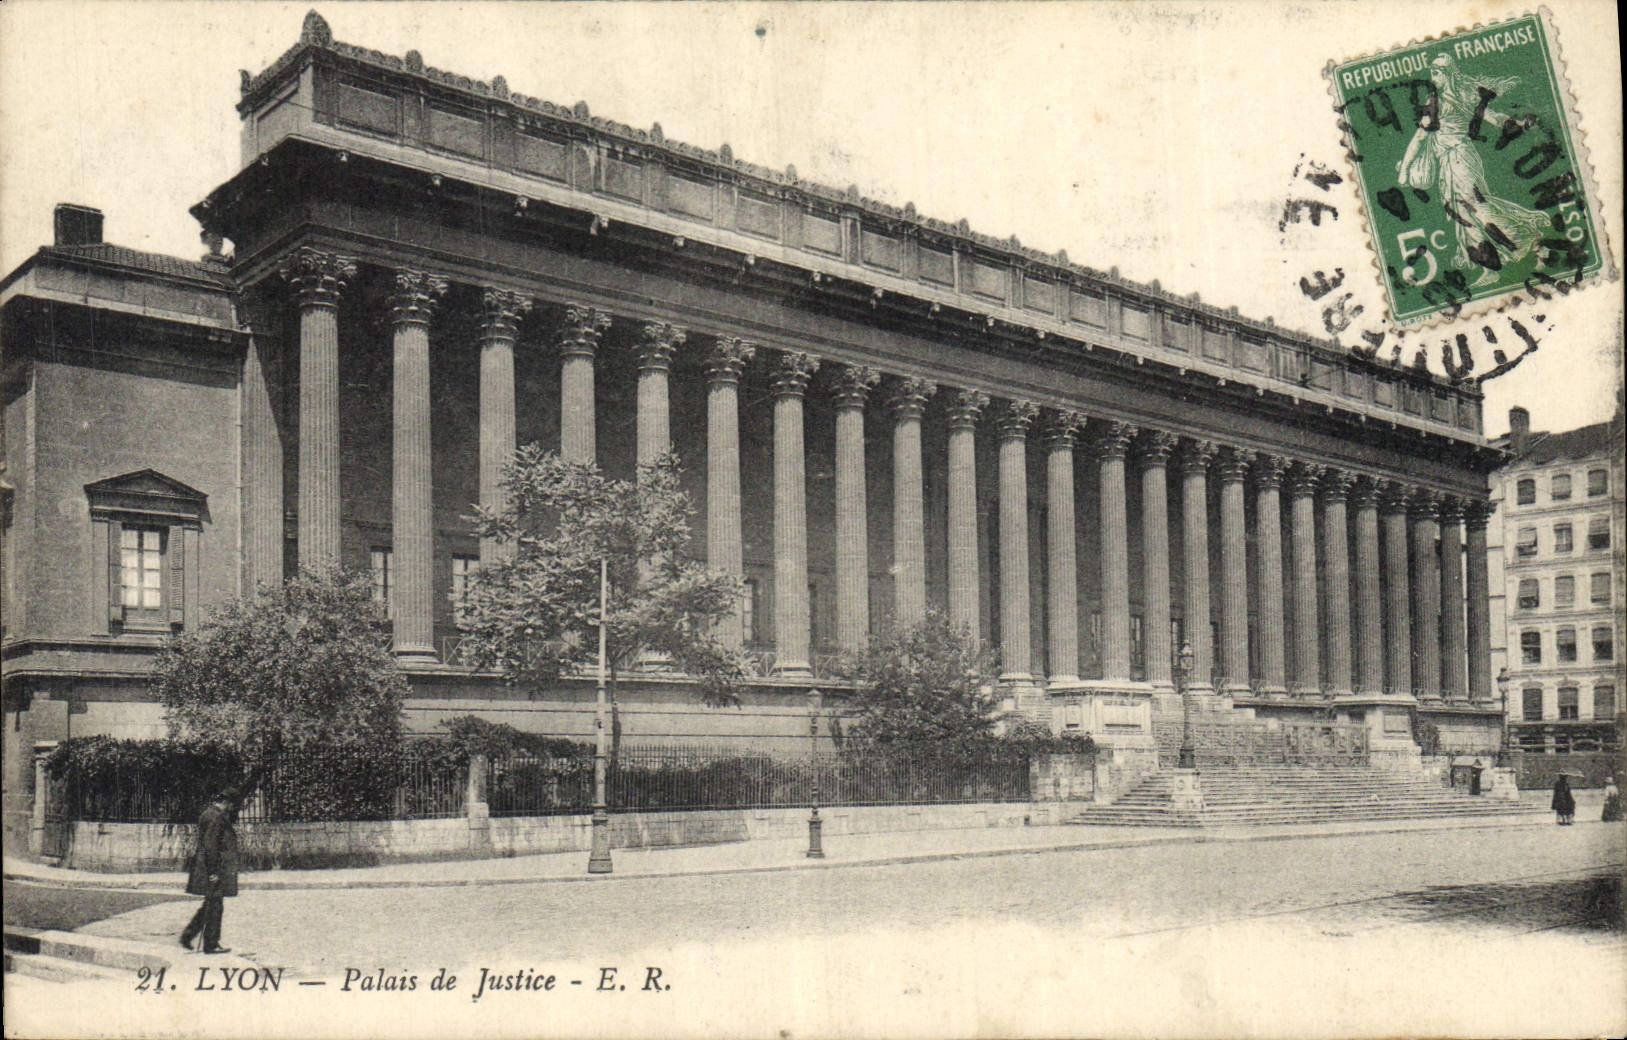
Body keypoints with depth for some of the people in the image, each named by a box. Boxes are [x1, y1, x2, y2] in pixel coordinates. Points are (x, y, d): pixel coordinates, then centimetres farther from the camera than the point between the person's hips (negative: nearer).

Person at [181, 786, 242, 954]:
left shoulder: (210, 813, 16)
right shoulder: (215, 817, -17)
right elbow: (210, 846, -21)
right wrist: (213, 872, -21)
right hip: (213, 866, -10)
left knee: (211, 905, 17)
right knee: (214, 905, -3)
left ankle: (187, 935, 19)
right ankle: (211, 944, 4)